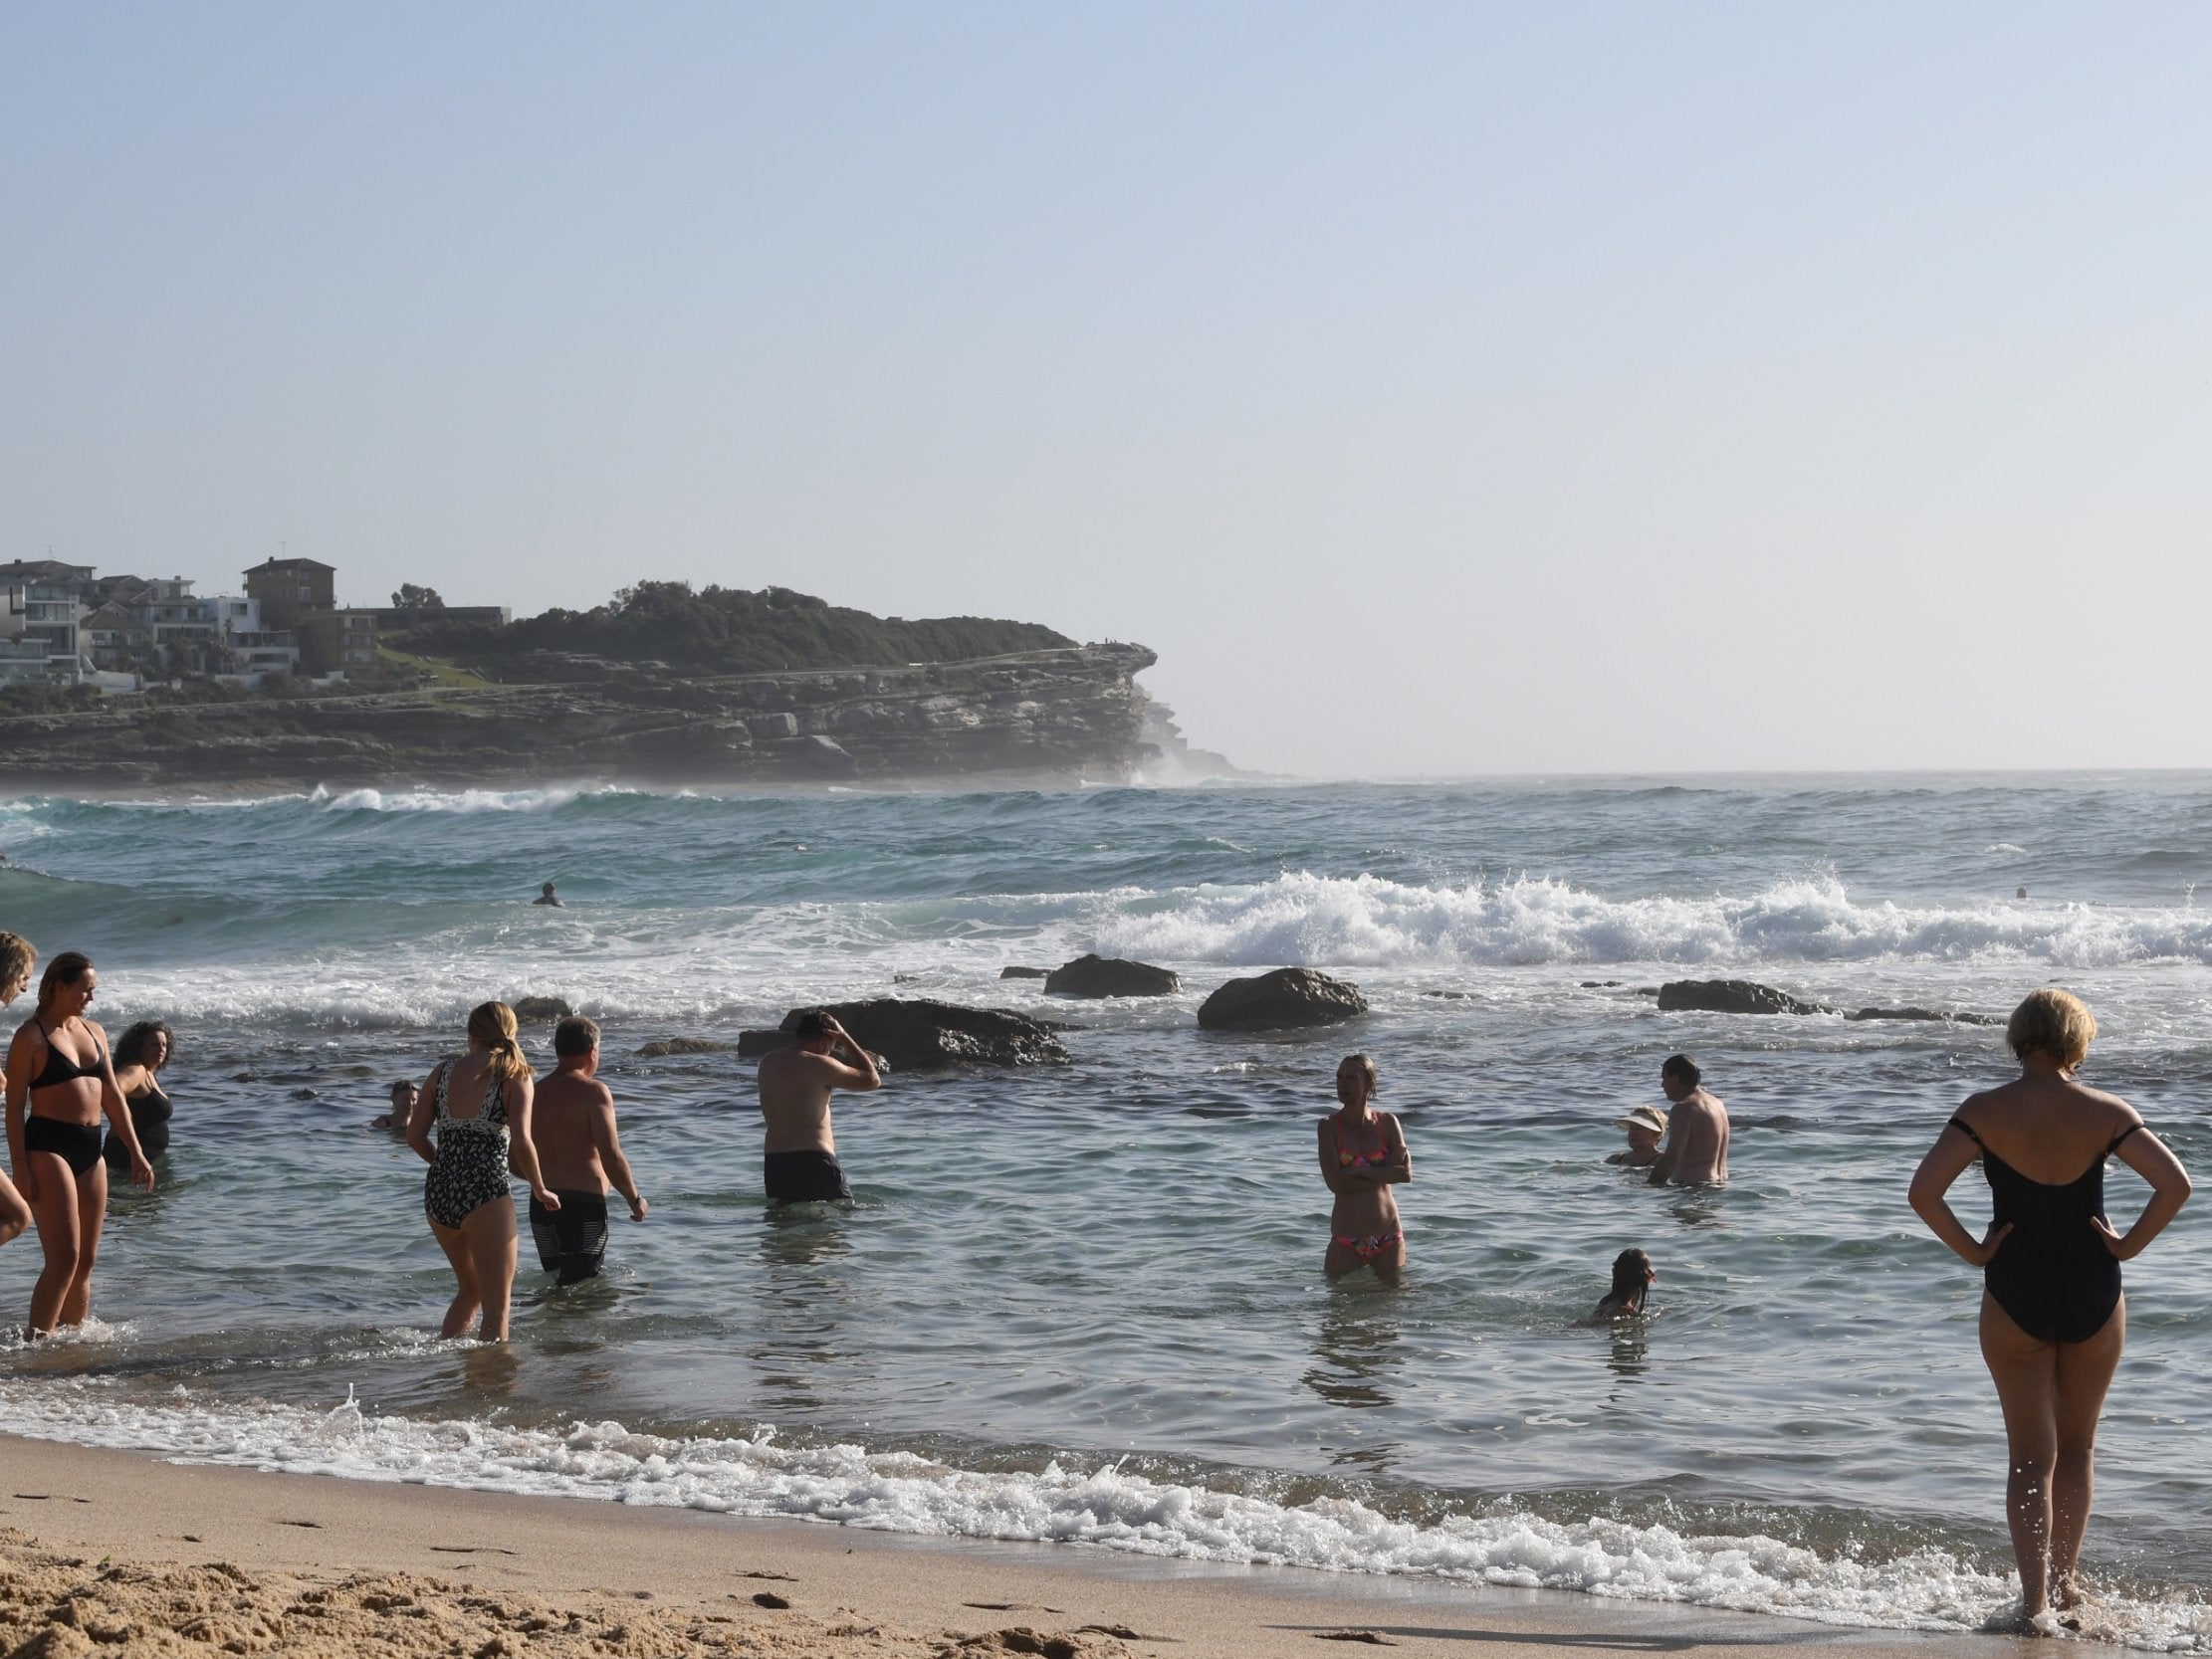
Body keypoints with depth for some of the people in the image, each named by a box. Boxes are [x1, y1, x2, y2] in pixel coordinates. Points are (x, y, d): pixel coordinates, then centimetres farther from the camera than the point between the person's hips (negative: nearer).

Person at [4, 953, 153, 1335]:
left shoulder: (94, 1032, 15)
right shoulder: (30, 1037, -5)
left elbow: (113, 1098, 18)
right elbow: (14, 1106, -8)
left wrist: (135, 1153, 14)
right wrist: (20, 1167, -15)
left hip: (90, 1150, 7)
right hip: (48, 1147, -7)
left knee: (85, 1260, 9)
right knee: (65, 1257, -15)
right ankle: (37, 1341, -12)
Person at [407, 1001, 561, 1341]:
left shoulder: (442, 1072, 8)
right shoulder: (514, 1077, -4)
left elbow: (415, 1137, 9)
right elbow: (521, 1142, -14)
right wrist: (540, 1190, 1)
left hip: (438, 1193, 5)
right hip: (485, 1194, -5)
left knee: (470, 1290, 26)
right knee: (497, 1304, 2)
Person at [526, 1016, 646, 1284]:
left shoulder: (535, 1093, 11)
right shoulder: (593, 1091, -8)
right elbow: (611, 1157, -15)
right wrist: (635, 1199, -1)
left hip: (541, 1205, 6)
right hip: (584, 1204, -6)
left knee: (555, 1281, 17)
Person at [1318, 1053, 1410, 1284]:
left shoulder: (1387, 1123, 2)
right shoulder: (1329, 1126, -5)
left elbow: (1406, 1172, -10)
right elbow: (1335, 1182, -16)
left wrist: (1359, 1171, -16)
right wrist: (1385, 1173, -14)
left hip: (1388, 1238, 2)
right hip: (1346, 1240, -2)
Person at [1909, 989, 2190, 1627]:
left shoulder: (1984, 1112, -10)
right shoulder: (2106, 1113, -7)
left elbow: (1923, 1192, -19)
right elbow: (2176, 1184, -16)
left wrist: (1972, 1251, -7)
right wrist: (2128, 1245, -5)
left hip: (2015, 1297, -1)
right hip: (2094, 1297, 1)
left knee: (2030, 1456, 6)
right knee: (2077, 1448, 20)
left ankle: (2035, 1598, -4)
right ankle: (2066, 1580, 28)